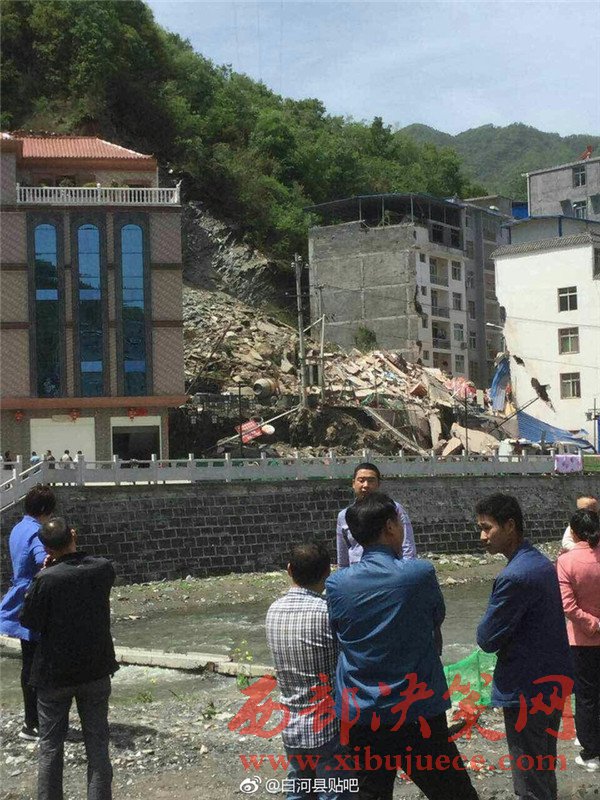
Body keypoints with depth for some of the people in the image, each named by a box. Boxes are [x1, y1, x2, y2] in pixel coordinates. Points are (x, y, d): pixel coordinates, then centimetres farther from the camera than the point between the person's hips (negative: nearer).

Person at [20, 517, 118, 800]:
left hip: (54, 673, -3)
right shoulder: (103, 569, -10)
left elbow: (29, 621, -10)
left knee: (50, 745, 12)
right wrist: (72, 548, 4)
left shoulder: (46, 579, -22)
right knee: (97, 743, 12)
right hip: (96, 670, 3)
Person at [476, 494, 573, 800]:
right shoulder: (542, 562, 7)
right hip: (555, 680, 9)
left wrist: (490, 620, 1)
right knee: (544, 765, 21)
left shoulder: (514, 577, -23)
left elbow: (486, 640, -17)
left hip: (528, 688, -9)